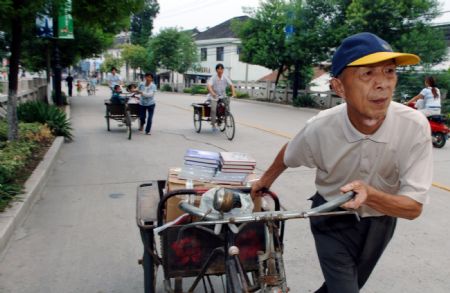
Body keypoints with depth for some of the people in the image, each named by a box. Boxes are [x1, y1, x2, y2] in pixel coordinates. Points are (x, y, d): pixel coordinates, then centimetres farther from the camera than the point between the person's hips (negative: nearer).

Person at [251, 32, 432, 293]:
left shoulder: (415, 127, -28)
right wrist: (265, 181, 13)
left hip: (380, 222, 2)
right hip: (333, 221, -2)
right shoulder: (319, 129, -28)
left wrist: (370, 194, -43)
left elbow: (413, 207, -23)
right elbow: (288, 156, -4)